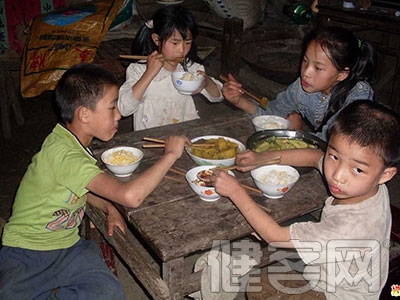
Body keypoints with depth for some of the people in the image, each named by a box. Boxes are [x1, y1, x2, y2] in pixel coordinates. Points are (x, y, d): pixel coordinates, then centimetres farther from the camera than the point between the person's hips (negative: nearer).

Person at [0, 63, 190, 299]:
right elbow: (131, 195, -38)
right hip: (26, 254, -7)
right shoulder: (63, 154, -28)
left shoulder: (74, 141, 1)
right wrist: (170, 155, -24)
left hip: (68, 246, 7)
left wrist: (108, 207, 2)